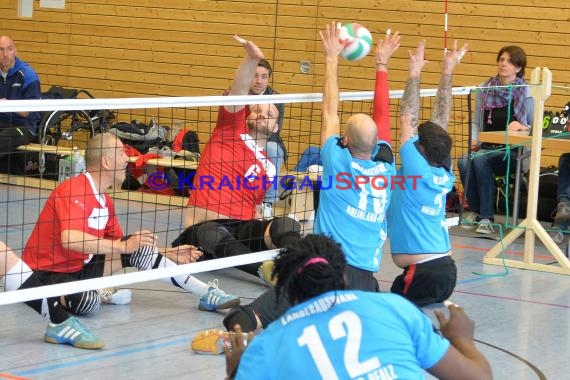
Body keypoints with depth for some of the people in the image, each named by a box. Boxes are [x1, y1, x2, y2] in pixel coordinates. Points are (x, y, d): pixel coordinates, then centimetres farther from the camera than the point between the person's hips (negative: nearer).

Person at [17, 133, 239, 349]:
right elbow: (70, 240, -37)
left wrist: (168, 255, 11)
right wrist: (123, 246, -34)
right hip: (45, 272, -9)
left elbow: (126, 248, 15)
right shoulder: (73, 191, -22)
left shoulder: (104, 200, 7)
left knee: (139, 249, -2)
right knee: (89, 303, -41)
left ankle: (206, 294, 1)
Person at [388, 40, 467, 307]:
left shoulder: (416, 171, -10)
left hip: (421, 274, -8)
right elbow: (440, 118, 13)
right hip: (446, 268, 8)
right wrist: (447, 73, 17)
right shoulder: (444, 175, 7)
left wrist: (414, 74, 0)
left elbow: (407, 119, -5)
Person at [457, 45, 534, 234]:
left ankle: (487, 217, -23)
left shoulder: (527, 93, -4)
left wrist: (521, 127, -22)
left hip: (513, 152, -4)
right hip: (486, 147, 4)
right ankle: (475, 211, -7)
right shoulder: (485, 89, 8)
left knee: (480, 160, -33)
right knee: (464, 162, -29)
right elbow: (476, 121, 14)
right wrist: (474, 140, -3)